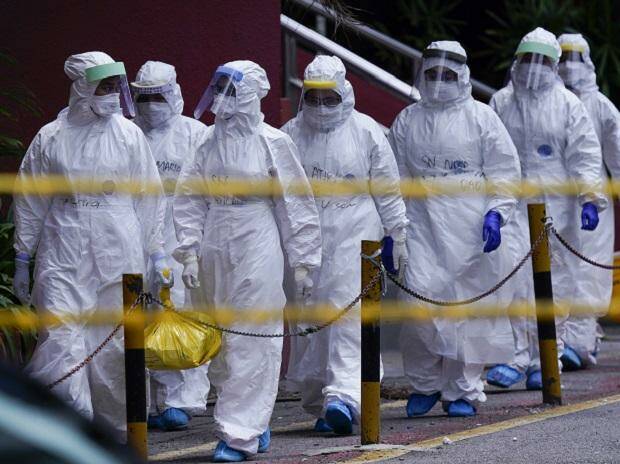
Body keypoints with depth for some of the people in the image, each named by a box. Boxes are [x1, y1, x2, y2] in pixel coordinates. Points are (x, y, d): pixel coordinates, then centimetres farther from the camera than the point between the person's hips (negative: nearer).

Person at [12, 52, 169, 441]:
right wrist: (22, 260, 10)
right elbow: (30, 203, 10)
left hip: (118, 254, 1)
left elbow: (150, 196, 10)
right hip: (63, 253, -1)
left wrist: (157, 253, 8)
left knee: (114, 341, 4)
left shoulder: (129, 135, 5)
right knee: (60, 337, -12)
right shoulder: (51, 138, 3)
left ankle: (114, 423, 16)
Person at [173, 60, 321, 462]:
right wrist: (189, 252, 3)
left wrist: (303, 262, -1)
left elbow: (297, 204, -1)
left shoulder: (272, 143, -4)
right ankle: (255, 425, 21)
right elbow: (189, 198, 12)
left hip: (257, 250, -6)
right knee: (220, 343, 9)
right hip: (215, 251, 6)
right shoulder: (210, 144, 9)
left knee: (250, 344, -7)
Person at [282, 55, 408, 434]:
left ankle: (344, 396, -23)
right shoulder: (290, 135, 9)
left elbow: (388, 189, 9)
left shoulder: (367, 132, 3)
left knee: (348, 312, -14)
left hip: (354, 236, -3)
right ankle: (317, 400, 10)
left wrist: (398, 235, 8)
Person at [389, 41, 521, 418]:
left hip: (470, 229, -1)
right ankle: (425, 382, 4)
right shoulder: (407, 121, 12)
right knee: (419, 296, -14)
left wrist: (495, 213, -10)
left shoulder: (482, 118, 5)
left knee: (468, 304, -1)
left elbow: (505, 173, 3)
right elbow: (396, 177, 17)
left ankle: (463, 390, 10)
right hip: (422, 223, 1)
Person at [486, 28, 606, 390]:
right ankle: (513, 358, -12)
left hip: (556, 205, 0)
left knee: (555, 285, 3)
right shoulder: (501, 103, 9)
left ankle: (545, 363, 12)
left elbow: (586, 156, 1)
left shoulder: (569, 105, 4)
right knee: (510, 275, -14)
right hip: (511, 203, 0)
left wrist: (590, 199, -9)